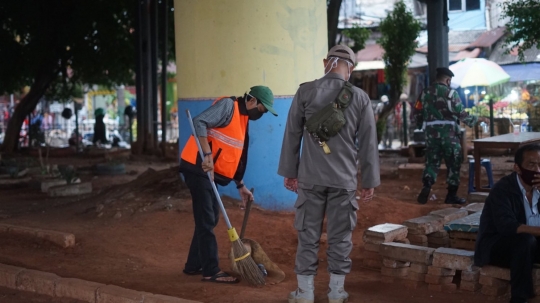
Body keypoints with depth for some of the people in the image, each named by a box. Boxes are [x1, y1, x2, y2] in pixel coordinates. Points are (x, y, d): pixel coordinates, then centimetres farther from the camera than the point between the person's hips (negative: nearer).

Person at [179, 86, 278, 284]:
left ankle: (194, 265, 23)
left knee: (209, 218, 14)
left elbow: (236, 155, 22)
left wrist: (240, 186, 20)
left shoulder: (243, 119, 17)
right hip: (197, 167, -10)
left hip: (209, 171, 10)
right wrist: (207, 155, -29)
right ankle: (211, 271, -1)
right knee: (206, 220, -6)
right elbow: (199, 122, -24)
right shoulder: (228, 105, -11)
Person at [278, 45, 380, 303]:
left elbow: (292, 134, 2)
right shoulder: (360, 98, 0)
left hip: (310, 177, 0)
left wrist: (289, 172, 10)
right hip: (344, 178, 0)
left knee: (308, 235, 7)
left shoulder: (305, 91, -1)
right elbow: (368, 143, 2)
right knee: (340, 237, 9)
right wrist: (369, 181, 8)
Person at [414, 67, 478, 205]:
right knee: (453, 164, 6)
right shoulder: (450, 93, -7)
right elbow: (461, 113, -8)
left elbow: (418, 113, 11)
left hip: (431, 133, 4)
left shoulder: (425, 93, 7)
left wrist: (419, 126, 30)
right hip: (448, 133, -4)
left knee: (431, 162, 11)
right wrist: (474, 120, 6)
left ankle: (426, 187, -11)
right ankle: (451, 195, 8)